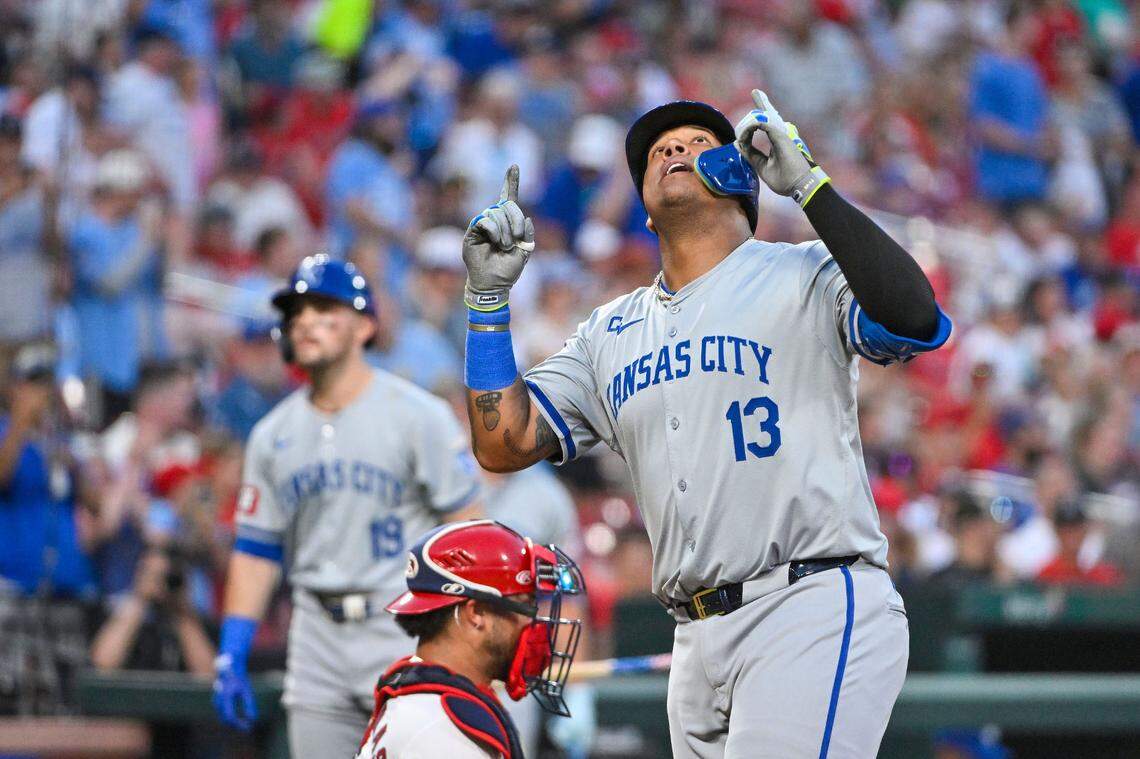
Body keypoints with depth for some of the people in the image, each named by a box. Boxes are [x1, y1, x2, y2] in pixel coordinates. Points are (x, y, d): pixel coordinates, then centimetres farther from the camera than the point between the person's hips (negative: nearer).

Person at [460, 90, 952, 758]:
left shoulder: (803, 277, 3)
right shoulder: (610, 332, 21)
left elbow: (917, 323, -17)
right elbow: (503, 445, 15)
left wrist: (808, 183, -16)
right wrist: (489, 295, 6)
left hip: (817, 609, -6)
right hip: (699, 641, 6)